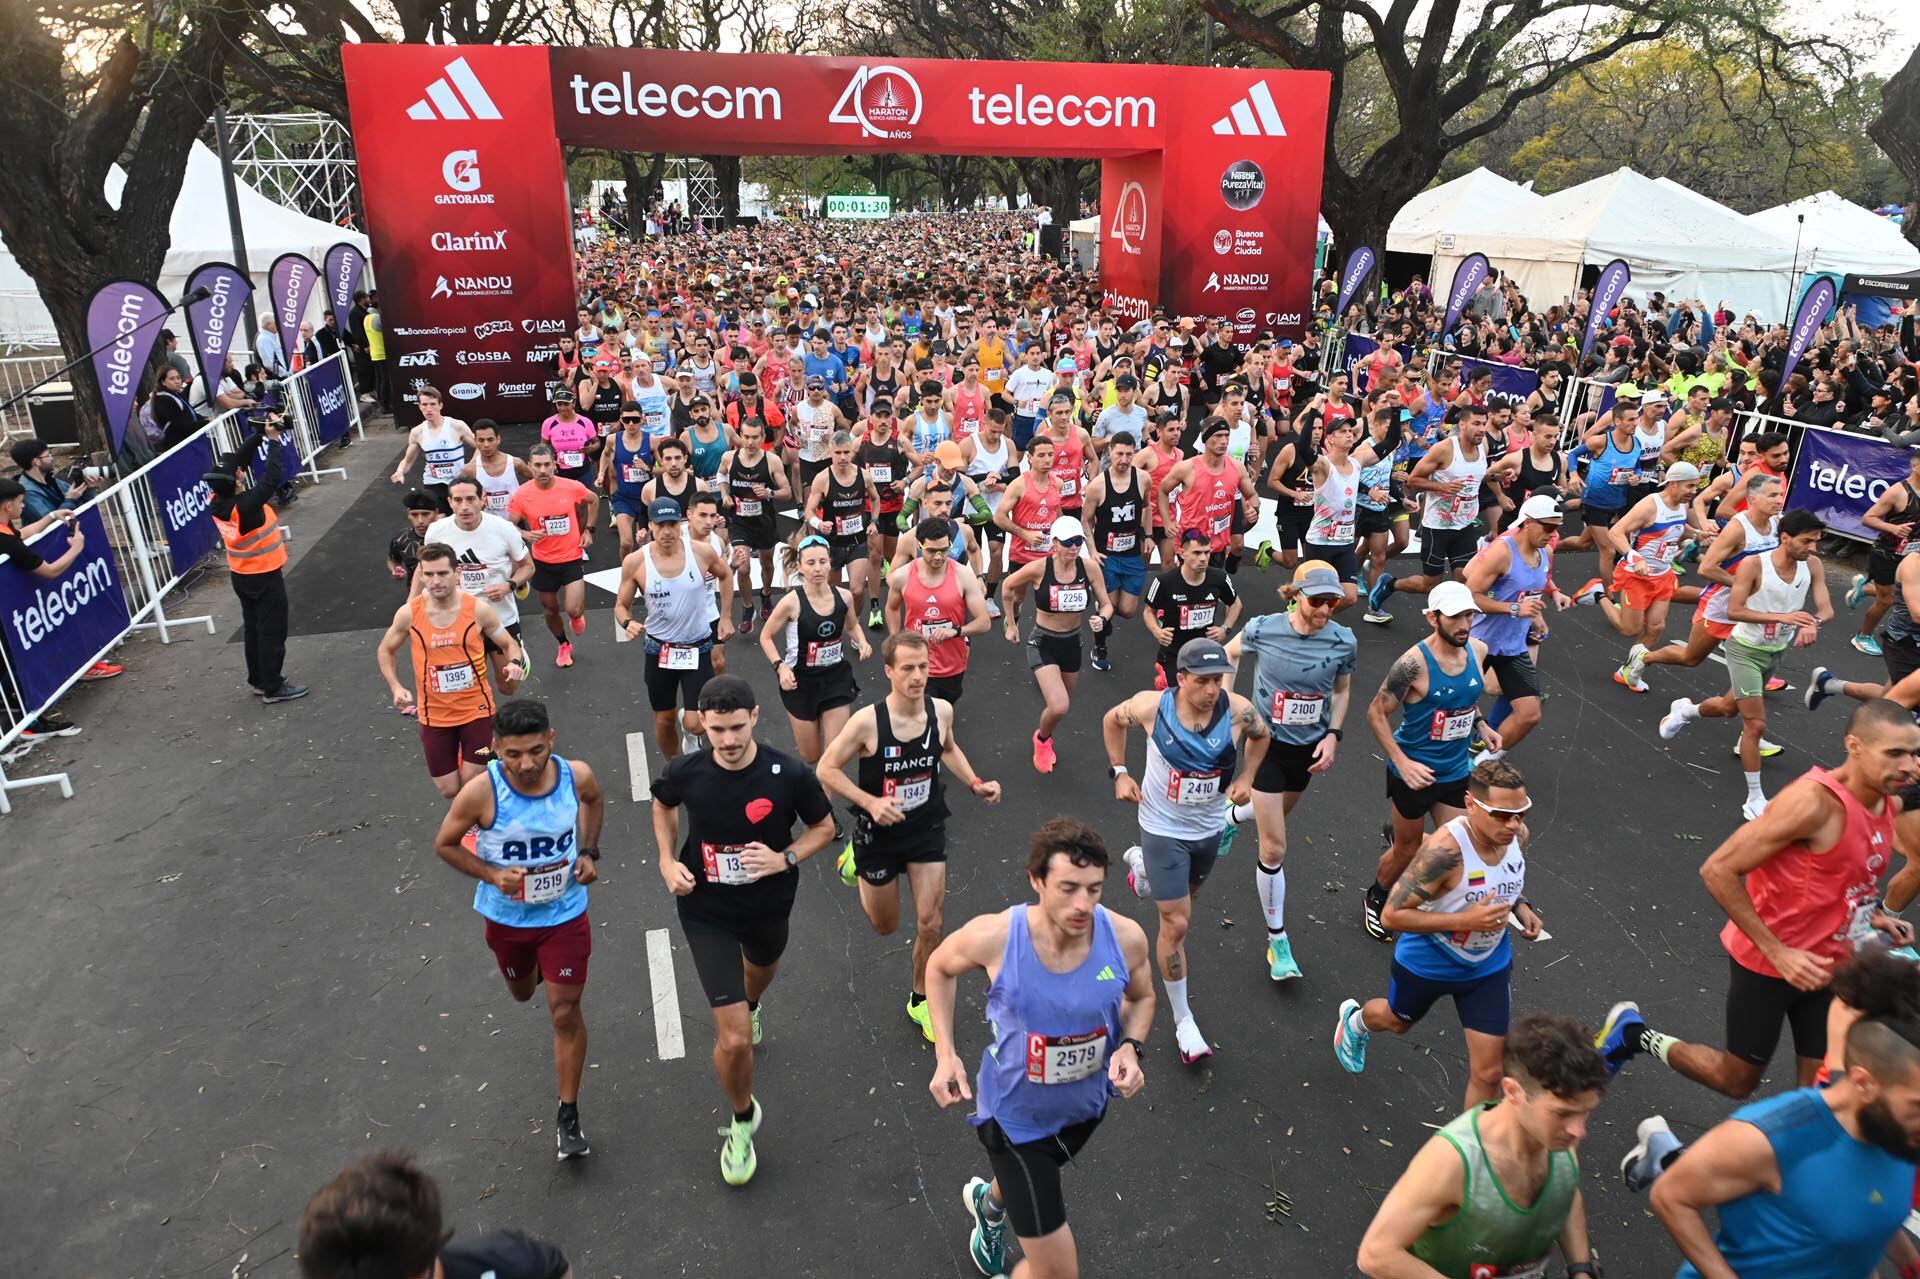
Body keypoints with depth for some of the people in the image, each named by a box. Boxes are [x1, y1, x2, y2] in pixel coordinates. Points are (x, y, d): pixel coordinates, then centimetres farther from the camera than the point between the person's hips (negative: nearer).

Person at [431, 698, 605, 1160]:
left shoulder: (577, 774, -21)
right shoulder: (481, 792, -28)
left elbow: (595, 800, 5)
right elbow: (445, 844, -10)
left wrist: (589, 851, -6)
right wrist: (492, 875, -24)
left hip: (565, 914, -1)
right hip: (506, 917, 1)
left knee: (565, 1013, 2)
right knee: (522, 994, 26)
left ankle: (568, 1114, 20)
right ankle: (532, 966, 64)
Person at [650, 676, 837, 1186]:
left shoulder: (789, 774, -24)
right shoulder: (685, 772, -21)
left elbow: (824, 827, -7)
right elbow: (663, 803, 5)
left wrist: (785, 859, -24)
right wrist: (668, 859, -8)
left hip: (768, 905, 2)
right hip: (707, 912, -2)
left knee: (761, 970, 36)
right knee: (734, 1040, -9)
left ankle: (749, 1005, 75)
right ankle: (742, 1119, 22)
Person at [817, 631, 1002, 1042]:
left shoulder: (942, 710, -13)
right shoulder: (867, 721, -27)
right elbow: (827, 769, -17)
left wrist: (975, 783, -5)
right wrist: (871, 803, -29)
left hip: (927, 831, 3)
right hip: (880, 834, -2)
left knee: (931, 924, 1)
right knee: (885, 926, 18)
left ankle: (920, 1001, 28)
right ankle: (856, 858, 47)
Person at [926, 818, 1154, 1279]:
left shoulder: (1125, 938, -25)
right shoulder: (993, 937, -31)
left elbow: (1141, 998, -1)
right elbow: (940, 967, -7)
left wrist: (1131, 1047, -20)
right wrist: (945, 1054, -15)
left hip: (1087, 1105, 4)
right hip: (1016, 1116, -4)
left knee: (1035, 1181, 37)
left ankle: (989, 1201, 73)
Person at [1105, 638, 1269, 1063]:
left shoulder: (1237, 710, -21)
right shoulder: (1152, 707, -25)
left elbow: (1261, 735, 4)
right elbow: (1111, 720, -2)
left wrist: (1246, 777, -9)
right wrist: (1119, 773, -6)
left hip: (1209, 827, 4)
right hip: (1163, 828, -4)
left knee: (1184, 896, 30)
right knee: (1177, 923, -5)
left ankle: (1141, 864, 63)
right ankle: (1183, 1021, 11)